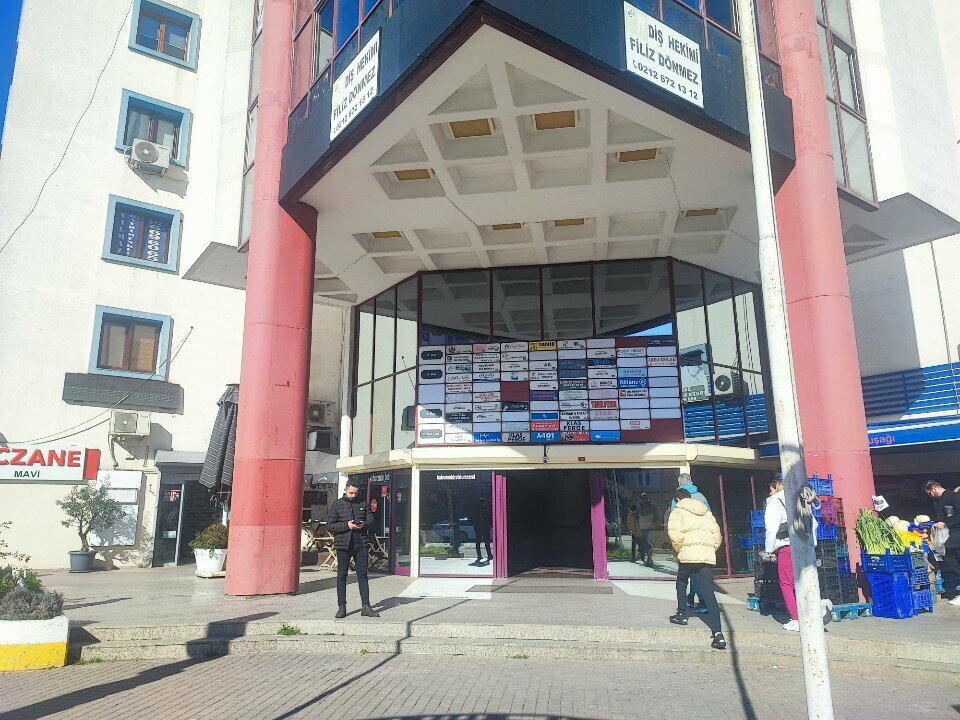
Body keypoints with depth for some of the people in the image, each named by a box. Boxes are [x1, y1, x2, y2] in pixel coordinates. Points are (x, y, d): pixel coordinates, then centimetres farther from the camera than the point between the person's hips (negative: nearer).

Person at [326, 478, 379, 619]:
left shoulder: (363, 503, 8)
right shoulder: (337, 505, 1)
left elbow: (371, 520, 14)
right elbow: (329, 526, -2)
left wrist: (363, 524, -9)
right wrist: (346, 525, -15)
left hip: (360, 544, 2)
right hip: (343, 544, -2)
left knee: (362, 575, 4)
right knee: (342, 576, 4)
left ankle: (365, 607, 8)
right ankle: (341, 607, 12)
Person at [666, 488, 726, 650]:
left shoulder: (678, 511, 4)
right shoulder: (707, 513, 22)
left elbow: (675, 533, -12)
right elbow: (717, 535, 16)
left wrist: (679, 550, 3)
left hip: (688, 555, -4)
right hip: (708, 557, 4)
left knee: (681, 582, 26)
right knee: (709, 593, -2)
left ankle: (682, 614, 28)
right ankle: (717, 633, -13)